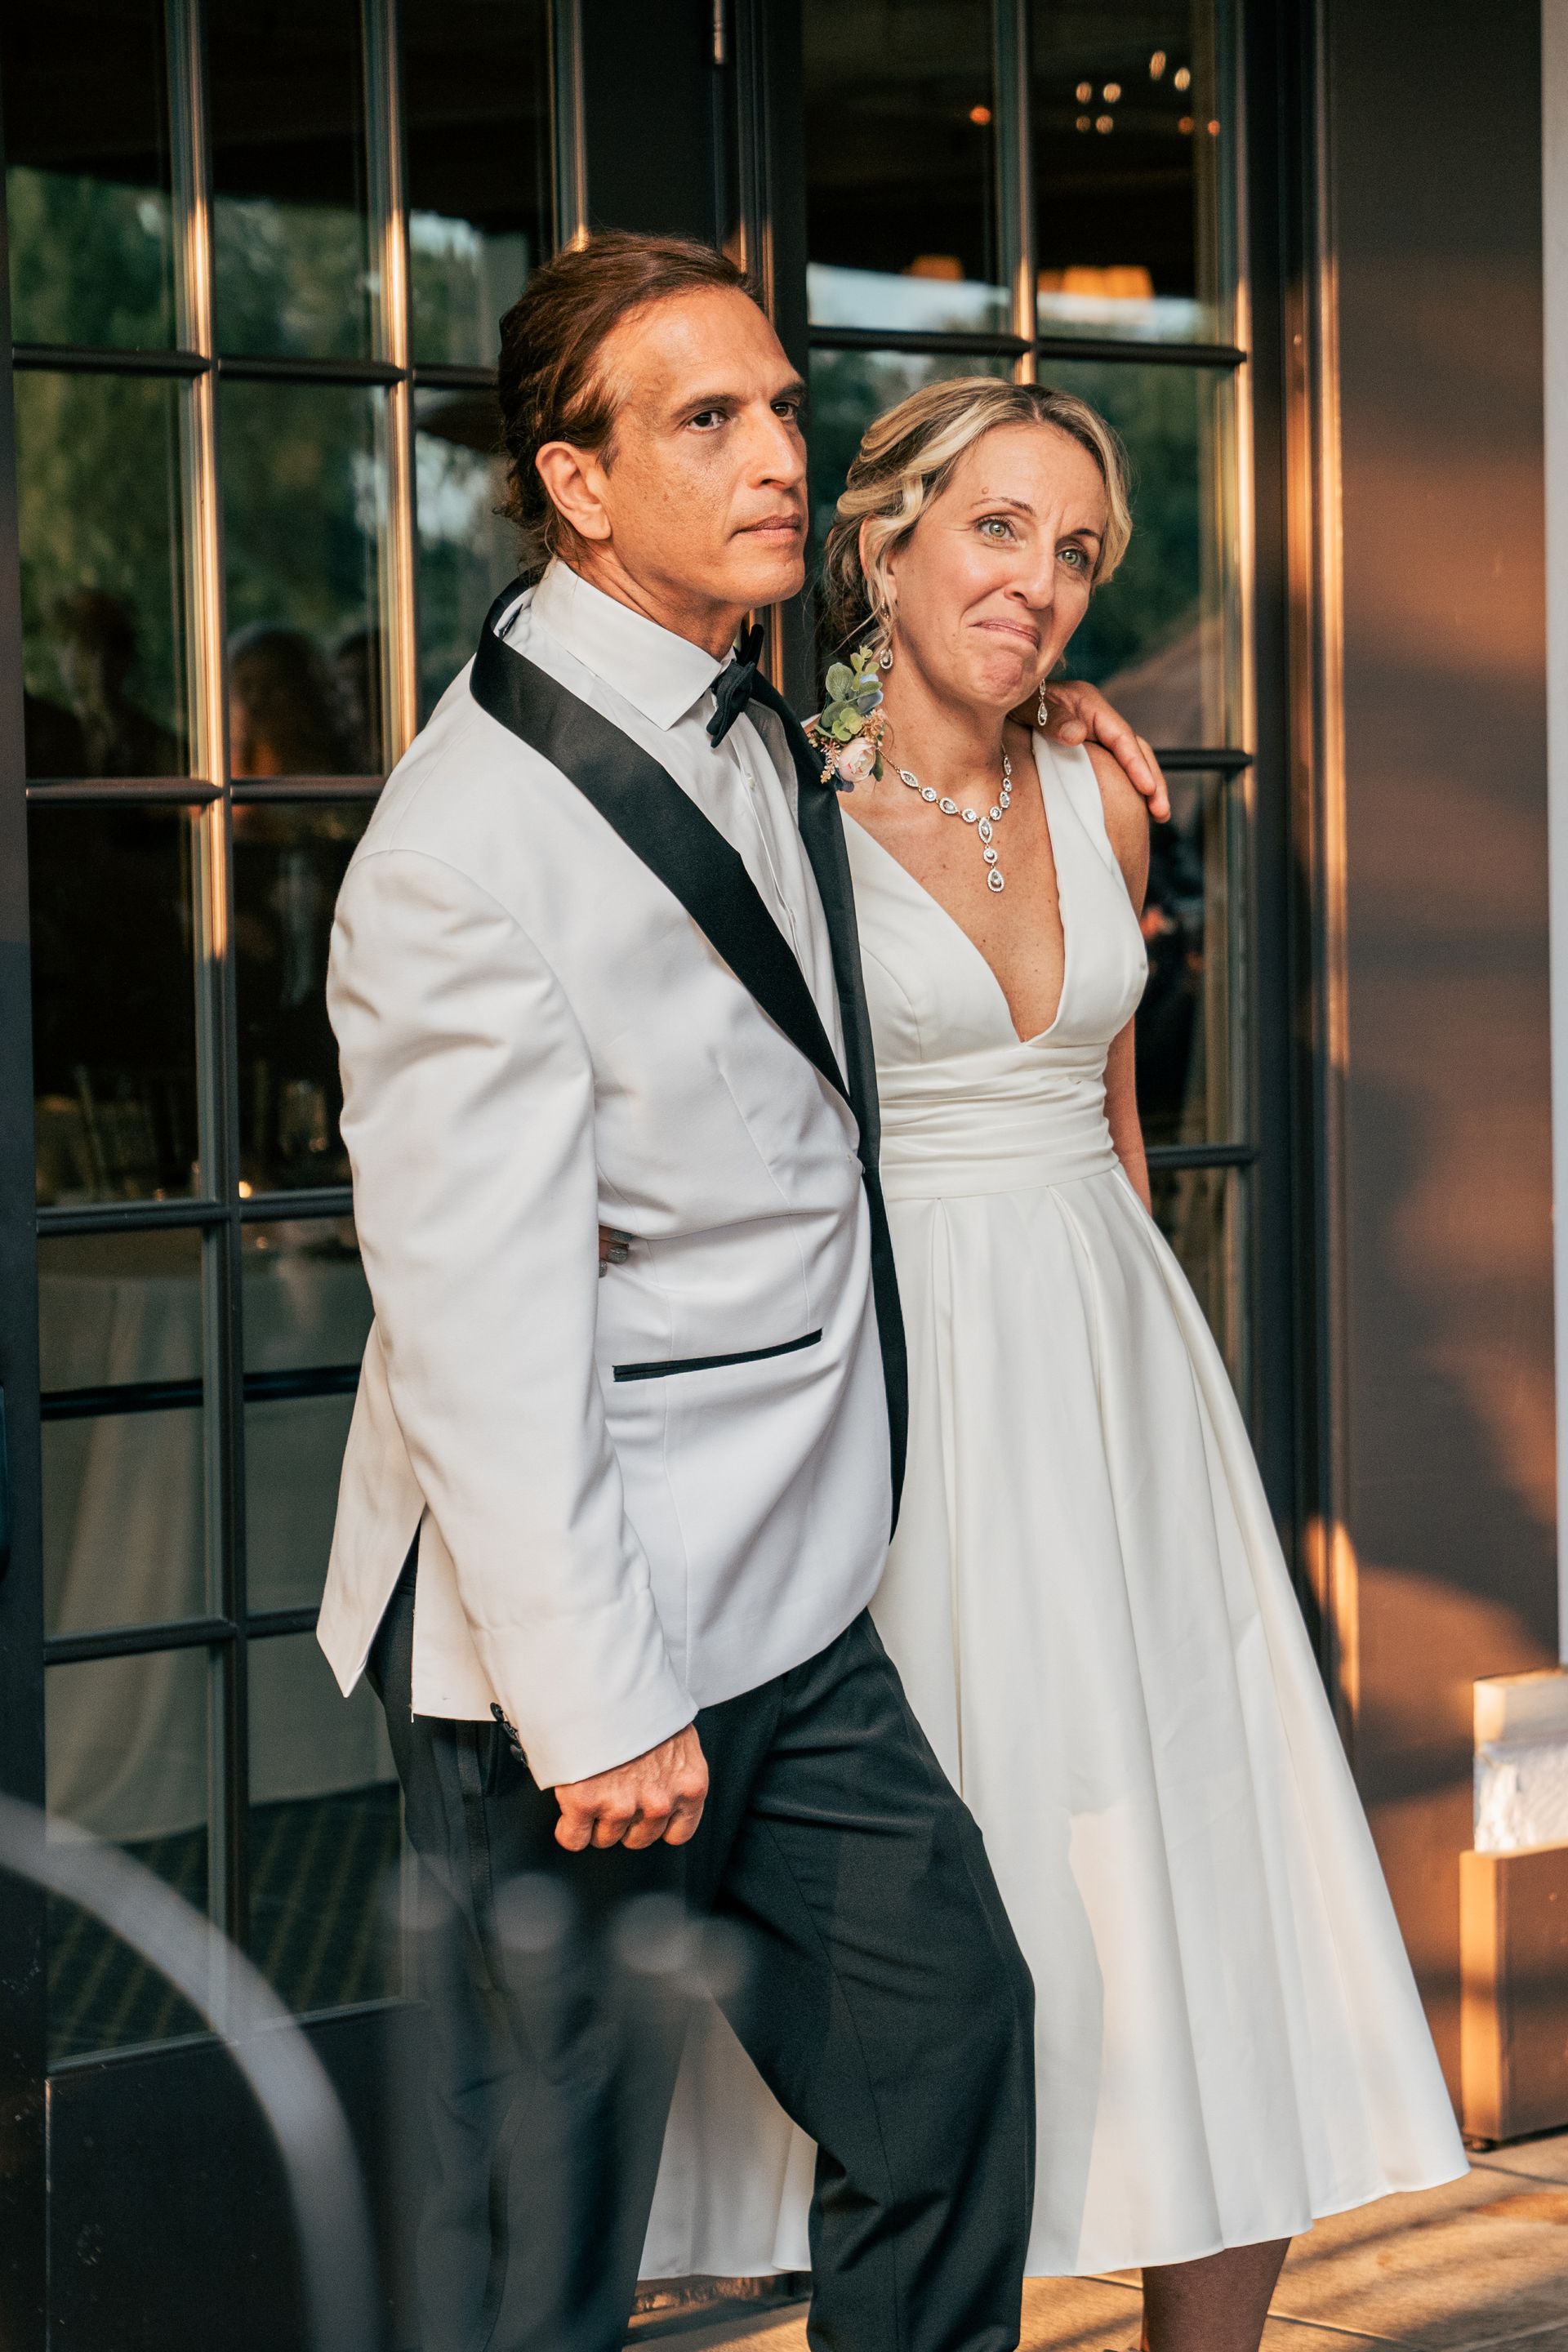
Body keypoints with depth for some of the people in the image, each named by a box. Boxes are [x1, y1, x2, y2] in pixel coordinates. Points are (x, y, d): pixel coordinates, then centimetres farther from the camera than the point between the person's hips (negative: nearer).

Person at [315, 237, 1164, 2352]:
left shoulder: (762, 734, 9)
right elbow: (484, 1324, -21)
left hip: (794, 1617, 9)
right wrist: (597, 1705, -21)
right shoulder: (473, 840, -19)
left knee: (953, 2040, 14)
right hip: (574, 1644, -9)